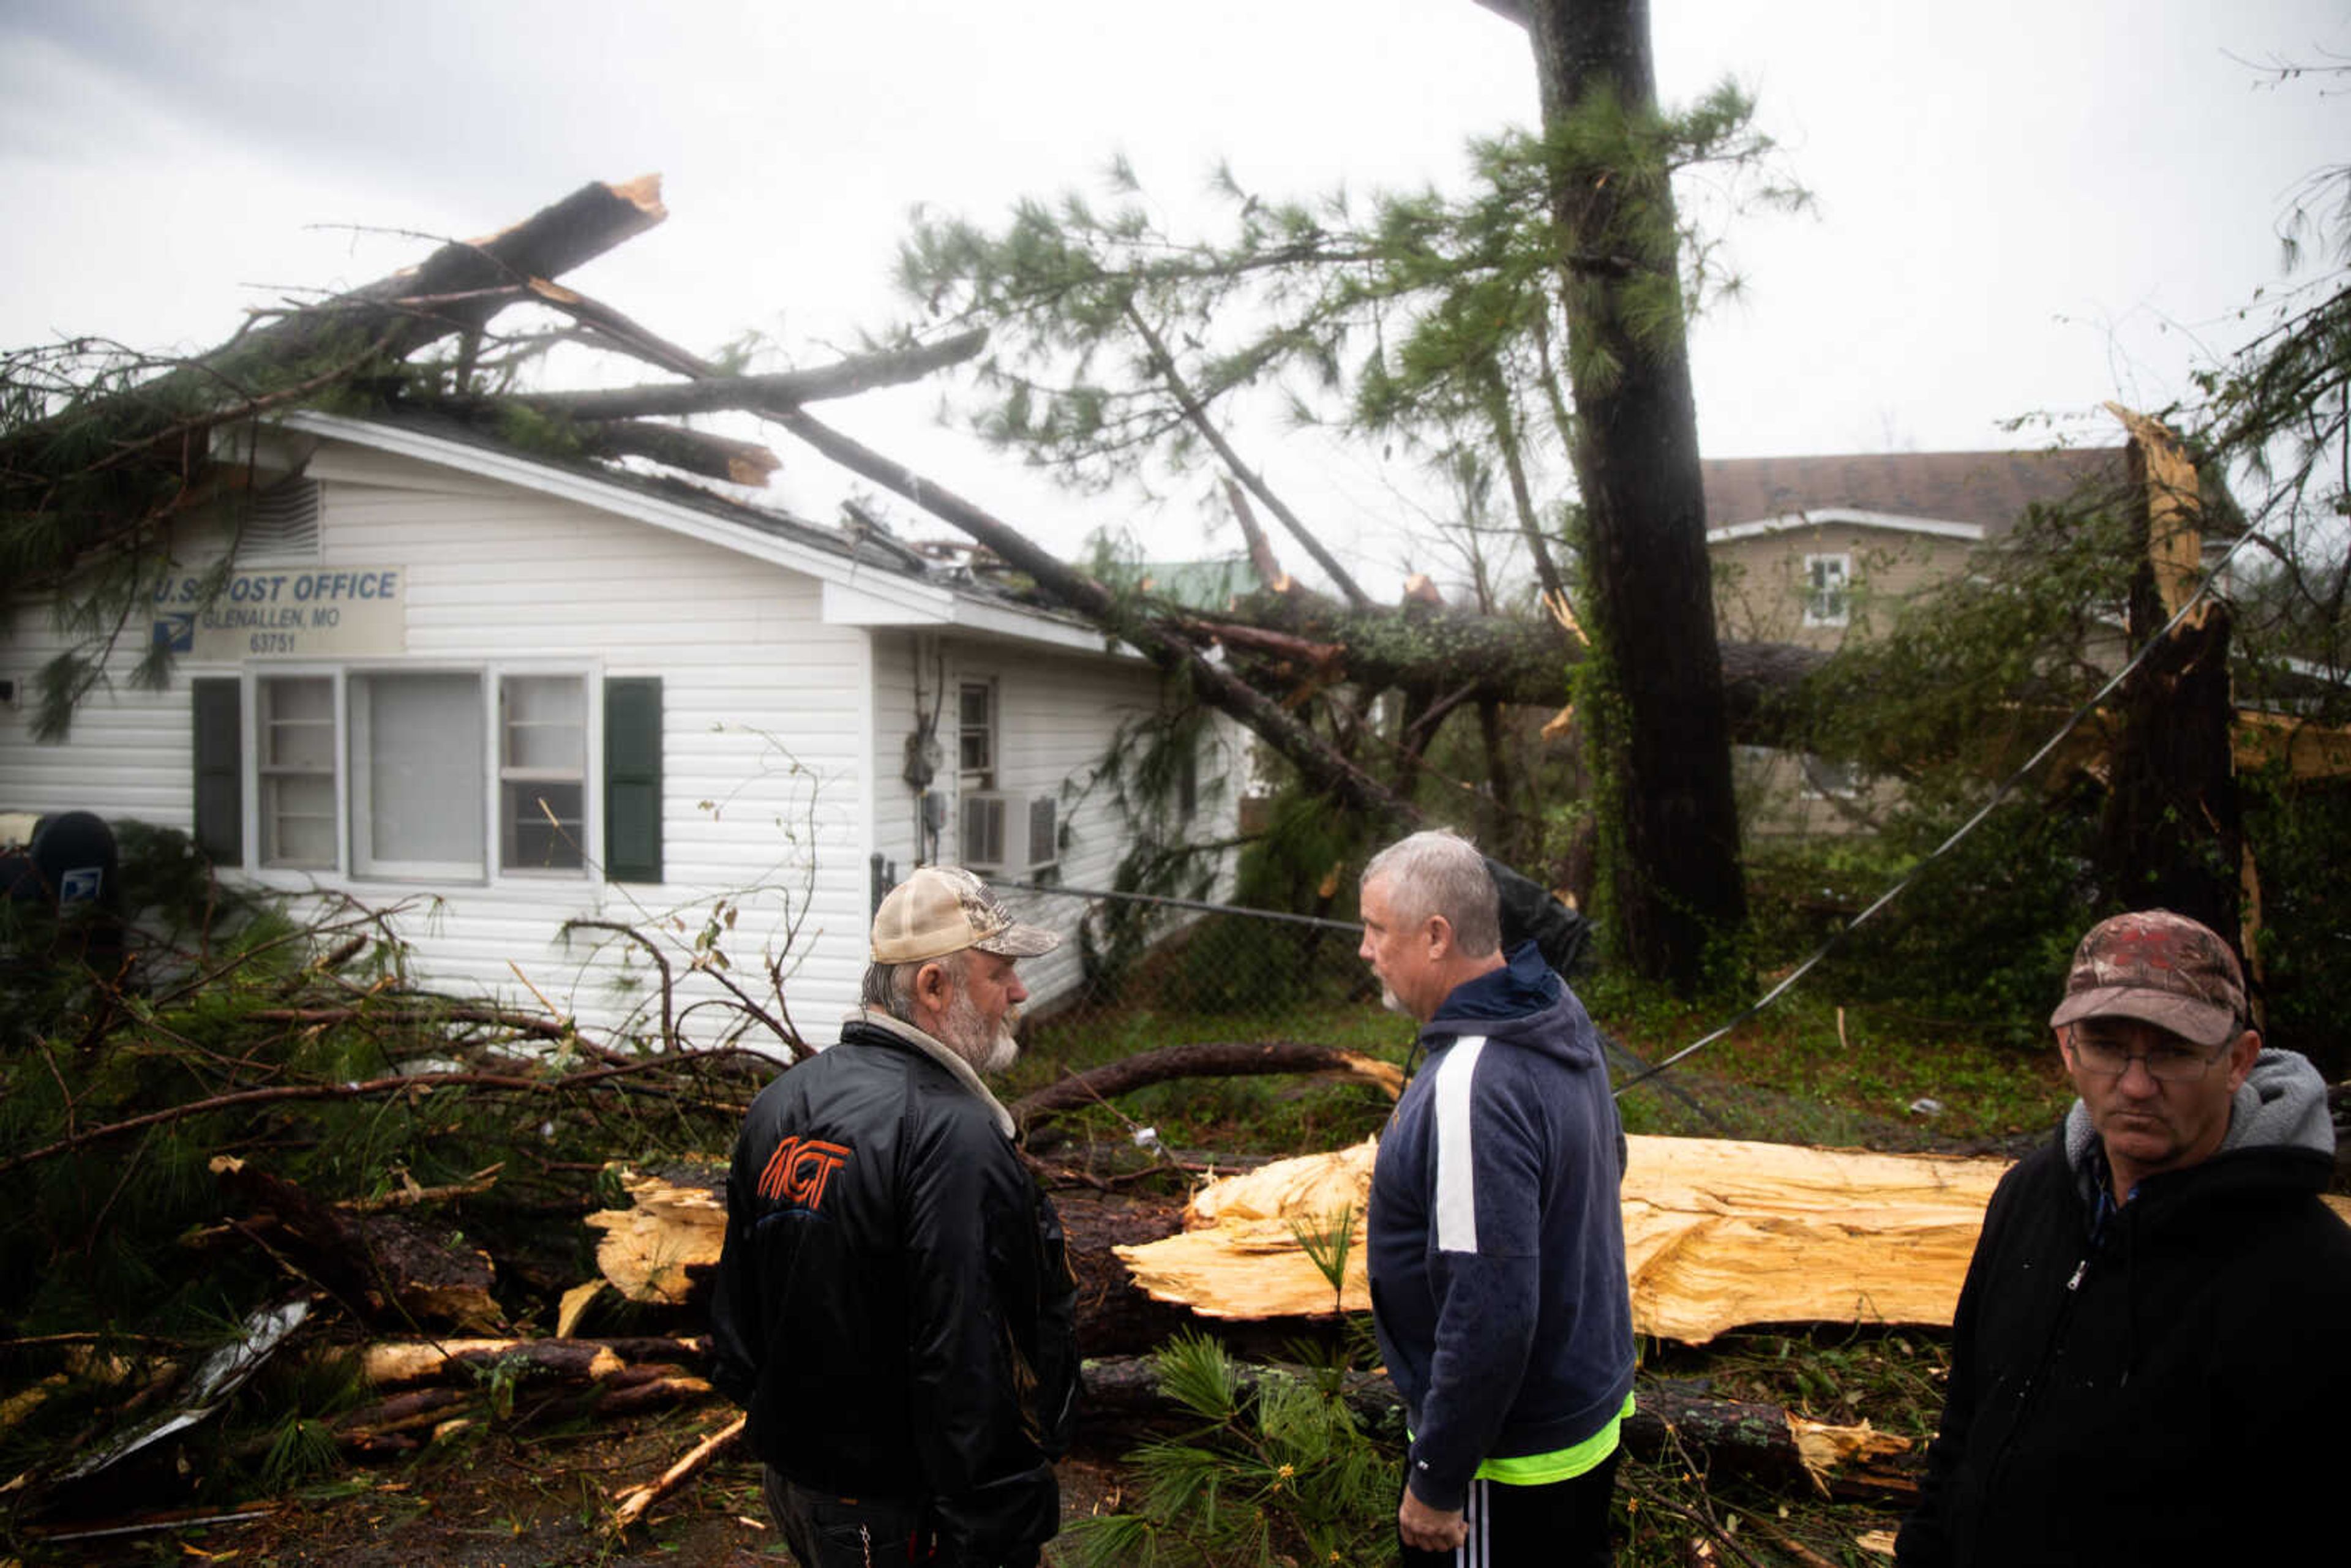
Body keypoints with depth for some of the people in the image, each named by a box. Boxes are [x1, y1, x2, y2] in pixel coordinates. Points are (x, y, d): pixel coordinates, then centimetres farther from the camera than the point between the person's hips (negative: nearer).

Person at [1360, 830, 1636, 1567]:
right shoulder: (1559, 1017, -1)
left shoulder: (1471, 1090, -31)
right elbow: (1607, 1162, 15)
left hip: (1512, 1458, -9)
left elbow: (1489, 1316, -31)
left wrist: (1435, 1482, -20)